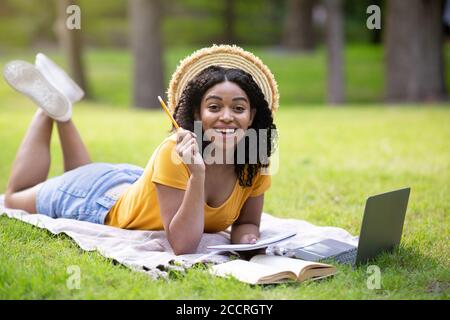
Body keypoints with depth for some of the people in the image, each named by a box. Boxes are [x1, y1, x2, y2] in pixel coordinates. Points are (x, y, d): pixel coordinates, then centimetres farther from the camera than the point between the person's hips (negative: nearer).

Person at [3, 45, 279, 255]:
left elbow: (247, 223, -12)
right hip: (105, 201, -5)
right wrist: (197, 174, -51)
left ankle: (62, 113, 34)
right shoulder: (175, 152, -40)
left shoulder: (254, 163, -25)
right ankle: (52, 106, 23)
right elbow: (183, 245, -42)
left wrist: (246, 238, -34)